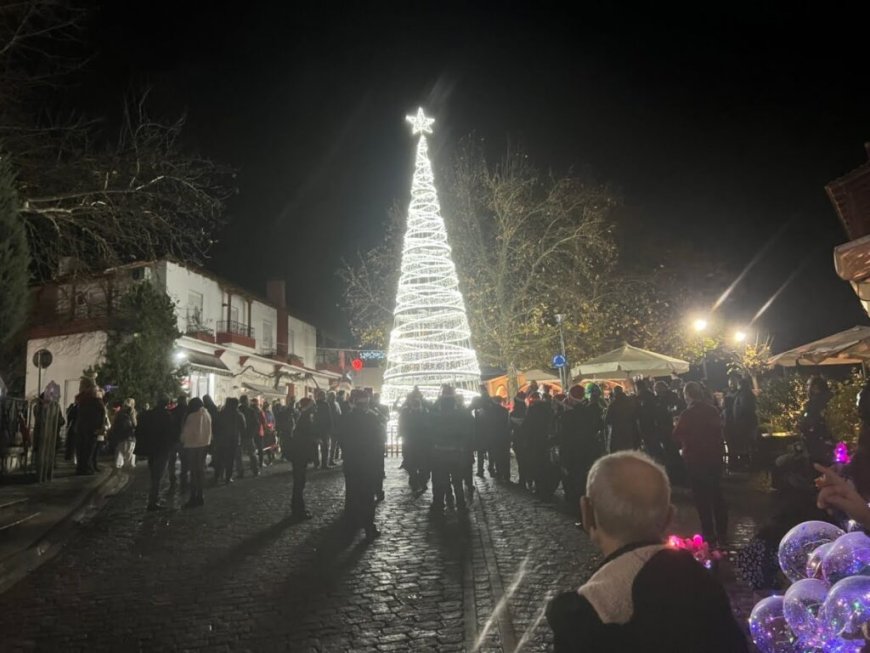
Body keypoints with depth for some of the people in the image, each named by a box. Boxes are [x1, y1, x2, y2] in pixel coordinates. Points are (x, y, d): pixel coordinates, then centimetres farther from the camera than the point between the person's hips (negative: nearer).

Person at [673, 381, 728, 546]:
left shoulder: (687, 414, -19)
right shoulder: (713, 410, -3)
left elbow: (677, 436, -12)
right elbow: (719, 431, 8)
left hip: (695, 459, -5)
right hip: (714, 457, 5)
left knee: (702, 497, 5)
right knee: (716, 495, 17)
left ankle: (709, 535, 8)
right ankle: (722, 533, 25)